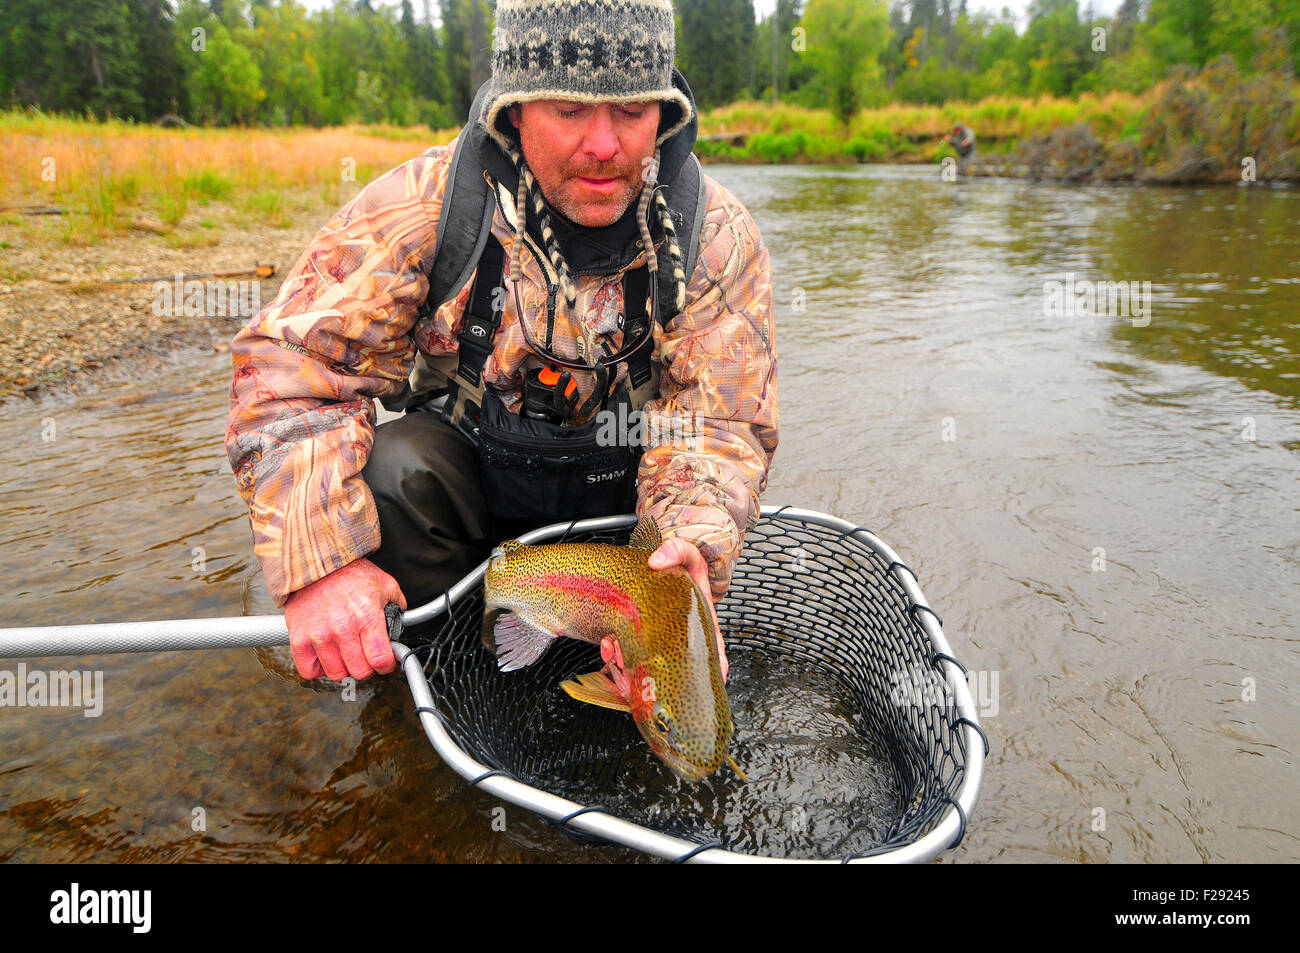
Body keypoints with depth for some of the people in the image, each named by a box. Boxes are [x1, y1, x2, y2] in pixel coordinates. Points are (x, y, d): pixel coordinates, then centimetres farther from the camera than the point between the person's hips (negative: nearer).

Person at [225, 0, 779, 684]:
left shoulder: (717, 237, -17)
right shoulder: (425, 205, -21)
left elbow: (720, 425, -17)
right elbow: (288, 363, -24)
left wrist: (694, 544, -39)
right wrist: (318, 562, -37)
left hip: (617, 492, 1)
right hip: (469, 467, 0)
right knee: (390, 471, -30)